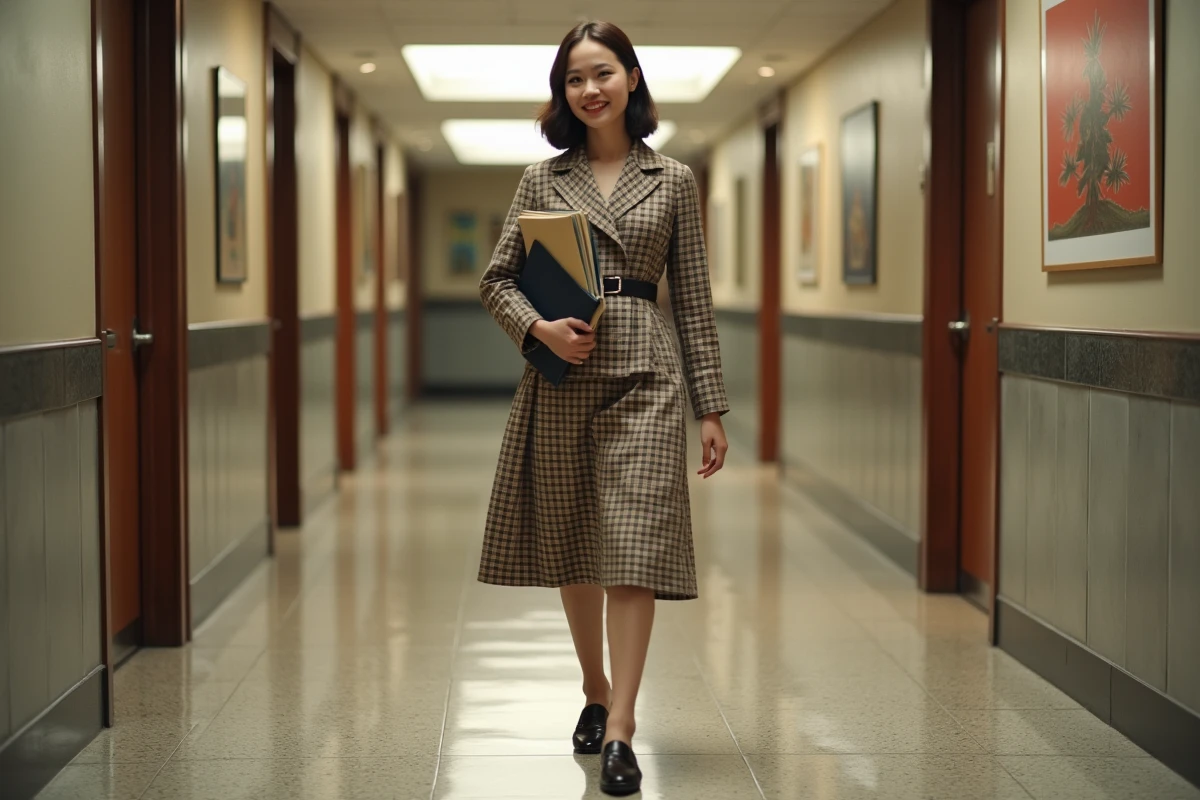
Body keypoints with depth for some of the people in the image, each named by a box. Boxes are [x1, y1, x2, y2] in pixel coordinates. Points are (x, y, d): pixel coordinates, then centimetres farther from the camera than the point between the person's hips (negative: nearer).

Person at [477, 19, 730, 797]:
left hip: (644, 375, -2)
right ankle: (596, 693, 31)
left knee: (635, 549, -9)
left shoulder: (673, 180, 7)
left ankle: (620, 731, -7)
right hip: (561, 375, 2)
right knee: (569, 549, 10)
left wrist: (712, 407, 3)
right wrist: (541, 327, -12)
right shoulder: (542, 178, 9)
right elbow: (497, 278, 9)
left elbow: (694, 298, 6)